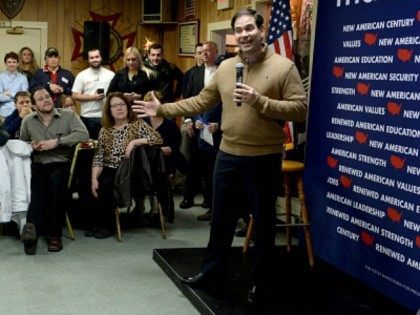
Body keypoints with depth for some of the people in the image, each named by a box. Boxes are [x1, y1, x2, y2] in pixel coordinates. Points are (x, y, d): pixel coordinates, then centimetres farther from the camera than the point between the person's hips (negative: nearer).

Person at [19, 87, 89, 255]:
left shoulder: (68, 115, 3)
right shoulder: (28, 121, 12)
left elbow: (83, 134, -12)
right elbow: (22, 142, 28)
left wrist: (56, 141, -17)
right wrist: (32, 146, 3)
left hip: (62, 164, -2)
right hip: (39, 165, 2)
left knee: (56, 180, -35)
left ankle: (55, 233, -30)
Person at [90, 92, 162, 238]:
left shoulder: (138, 124, 1)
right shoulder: (105, 130, 11)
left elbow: (158, 138, -13)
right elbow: (98, 157, 5)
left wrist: (134, 142, -21)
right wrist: (94, 178, -9)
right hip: (109, 171, 4)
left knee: (106, 184, -28)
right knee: (90, 185, -24)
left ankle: (106, 225, -13)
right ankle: (94, 221, -7)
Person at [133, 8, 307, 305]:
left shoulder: (284, 67, -10)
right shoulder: (225, 67, 6)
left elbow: (300, 109, -15)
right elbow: (201, 101, 12)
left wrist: (259, 101, -23)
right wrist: (163, 109, 7)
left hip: (264, 158, -5)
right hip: (228, 155, 5)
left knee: (263, 222, 9)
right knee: (221, 218, 17)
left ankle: (260, 281, 25)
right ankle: (213, 269, 35)